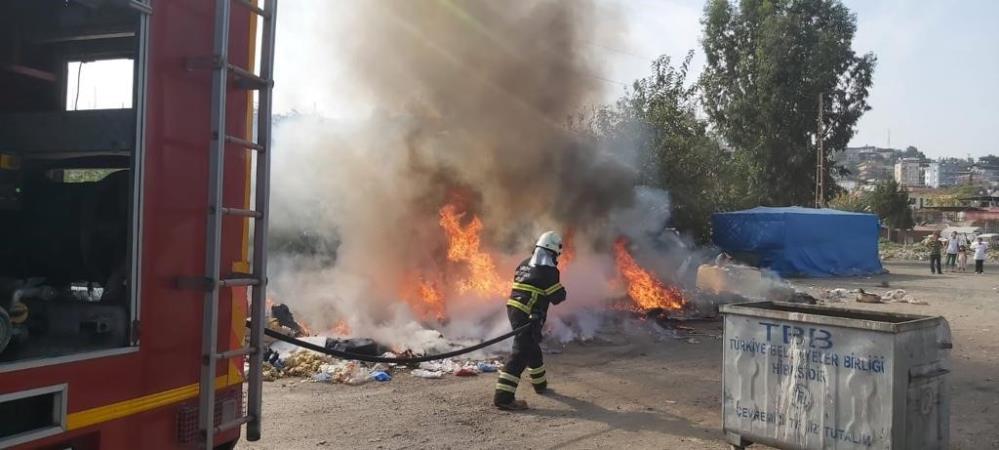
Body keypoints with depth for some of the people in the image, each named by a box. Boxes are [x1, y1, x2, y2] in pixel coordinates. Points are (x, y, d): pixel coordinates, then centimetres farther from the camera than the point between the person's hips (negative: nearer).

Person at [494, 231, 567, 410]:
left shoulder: (524, 265, 13)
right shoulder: (548, 271, -11)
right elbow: (558, 297, -8)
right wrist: (560, 289, 13)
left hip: (513, 310, 9)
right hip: (528, 317, -9)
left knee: (532, 348, 26)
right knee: (521, 353, -11)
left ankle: (540, 383, 45)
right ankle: (503, 397, -17)